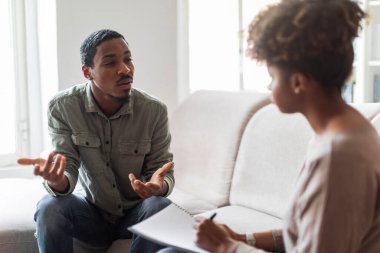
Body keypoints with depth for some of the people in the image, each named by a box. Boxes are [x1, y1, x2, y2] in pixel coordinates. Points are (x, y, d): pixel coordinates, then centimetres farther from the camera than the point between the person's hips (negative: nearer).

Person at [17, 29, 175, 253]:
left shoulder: (155, 111, -15)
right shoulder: (63, 106, -15)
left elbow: (164, 171, -9)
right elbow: (67, 172, -17)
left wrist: (159, 185, -36)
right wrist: (57, 181, -43)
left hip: (137, 214, 1)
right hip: (91, 211, 0)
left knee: (161, 208, -32)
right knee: (50, 208, -29)